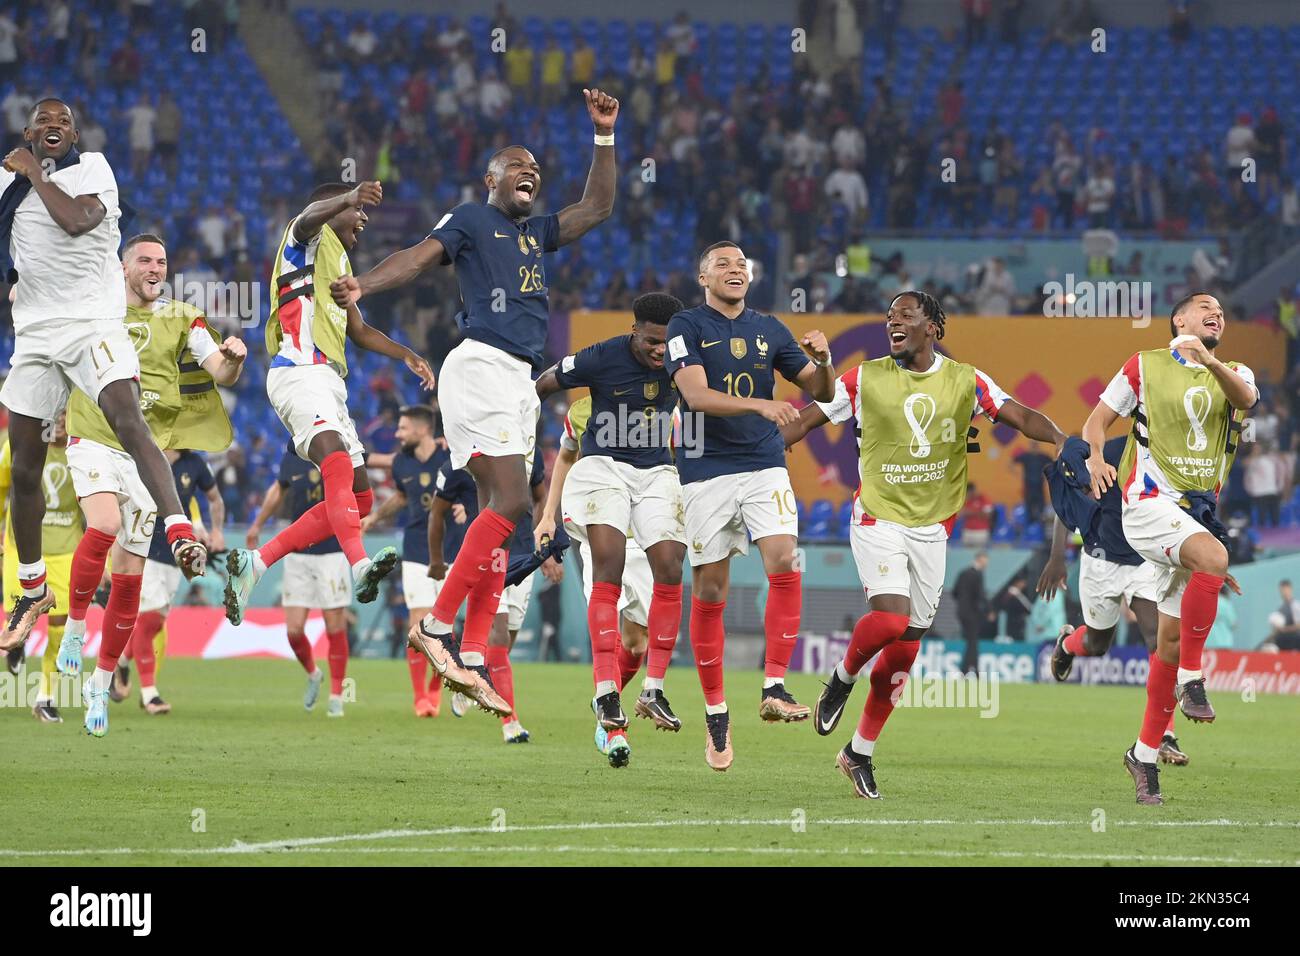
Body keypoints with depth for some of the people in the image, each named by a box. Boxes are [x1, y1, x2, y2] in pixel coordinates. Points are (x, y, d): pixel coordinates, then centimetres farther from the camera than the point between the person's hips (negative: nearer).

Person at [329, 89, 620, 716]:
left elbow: (596, 208, 33)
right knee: (509, 502, -20)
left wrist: (605, 135, 26)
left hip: (520, 382, 8)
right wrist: (362, 286, -28)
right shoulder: (471, 219, 4)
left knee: (499, 513, 3)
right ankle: (436, 626, -18)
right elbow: (421, 255, -10)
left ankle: (473, 661, 0)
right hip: (481, 365, -8)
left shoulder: (535, 233, 25)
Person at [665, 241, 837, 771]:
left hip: (764, 466, 3)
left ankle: (774, 687, -17)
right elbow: (697, 395, -17)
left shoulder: (768, 329, 10)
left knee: (783, 561, -20)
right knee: (709, 591, 1)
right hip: (706, 471, -3)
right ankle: (715, 713, 12)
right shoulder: (686, 326, -2)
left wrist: (823, 360, -8)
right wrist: (760, 405, -29)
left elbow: (822, 392, 14)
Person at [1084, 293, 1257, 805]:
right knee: (1213, 558, -34)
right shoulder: (1145, 367, 5)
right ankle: (1191, 677, -23)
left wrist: (1212, 364, -30)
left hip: (1198, 512, 5)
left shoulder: (1234, 374, 13)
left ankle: (1144, 753, 14)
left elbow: (1245, 398, -11)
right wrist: (1095, 458, -15)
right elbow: (1097, 419, 7)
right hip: (1150, 501, -5)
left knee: (1171, 640, 4)